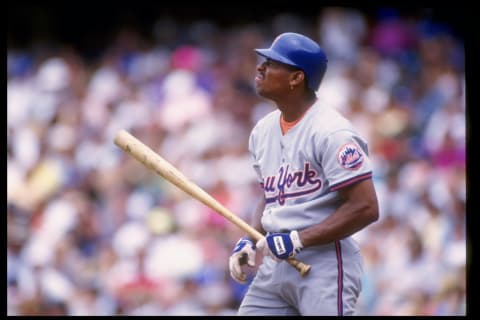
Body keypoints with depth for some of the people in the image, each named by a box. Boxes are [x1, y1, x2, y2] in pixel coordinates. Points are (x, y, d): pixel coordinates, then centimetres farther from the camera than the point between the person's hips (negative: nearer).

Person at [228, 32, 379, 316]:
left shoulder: (331, 132, -13)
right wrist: (250, 241, 8)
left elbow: (365, 208, -18)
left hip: (325, 265, -8)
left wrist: (297, 240, -20)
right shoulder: (263, 131, 13)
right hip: (275, 265, 8)